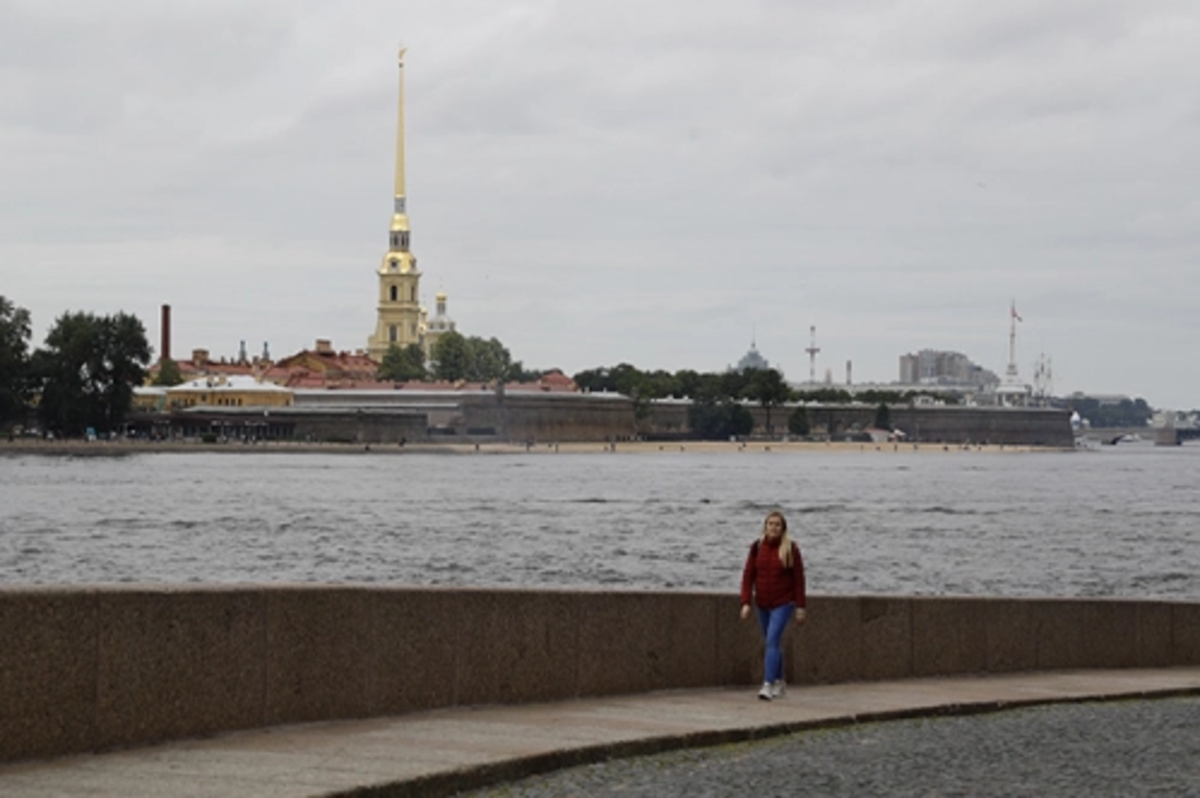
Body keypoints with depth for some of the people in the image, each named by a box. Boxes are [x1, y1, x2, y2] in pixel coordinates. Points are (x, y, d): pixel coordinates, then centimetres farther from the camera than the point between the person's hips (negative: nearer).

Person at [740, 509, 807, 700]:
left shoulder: (791, 548, -8)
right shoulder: (757, 547, -1)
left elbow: (798, 578, -5)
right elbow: (748, 575, -1)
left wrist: (800, 606, -6)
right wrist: (746, 602, -8)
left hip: (783, 603, -4)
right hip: (762, 604, 4)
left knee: (772, 641, -17)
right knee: (773, 642, 15)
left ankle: (768, 685, -23)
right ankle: (778, 683, 29)